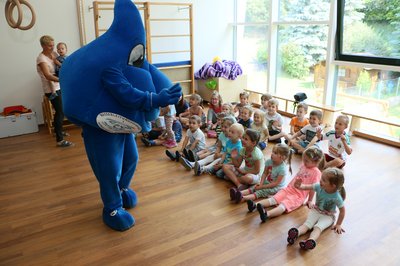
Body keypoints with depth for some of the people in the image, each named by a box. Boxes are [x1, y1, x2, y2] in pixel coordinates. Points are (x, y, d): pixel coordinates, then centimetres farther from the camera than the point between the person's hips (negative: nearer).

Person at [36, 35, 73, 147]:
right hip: (51, 89, -8)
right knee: (60, 112, -11)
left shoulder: (54, 54, 6)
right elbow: (48, 75, -30)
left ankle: (58, 131, 39)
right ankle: (60, 140, -9)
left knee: (59, 111, 20)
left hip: (58, 87, 8)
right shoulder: (41, 59, -18)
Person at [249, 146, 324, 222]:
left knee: (283, 205, -30)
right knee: (273, 199, -14)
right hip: (289, 189, 7)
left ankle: (267, 214, -54)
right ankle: (255, 205, -31)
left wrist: (310, 200, -2)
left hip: (299, 196, -7)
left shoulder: (316, 172, -10)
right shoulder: (303, 166, 13)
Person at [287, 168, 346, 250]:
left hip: (327, 216, -3)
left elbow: (342, 210, -12)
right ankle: (296, 233, -50)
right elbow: (307, 187, -9)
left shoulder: (336, 197, -23)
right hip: (315, 211, 4)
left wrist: (338, 224, -8)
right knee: (307, 223, -24)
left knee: (318, 227, -32)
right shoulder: (319, 187, -14)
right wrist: (299, 186, -32)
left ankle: (311, 241, -58)